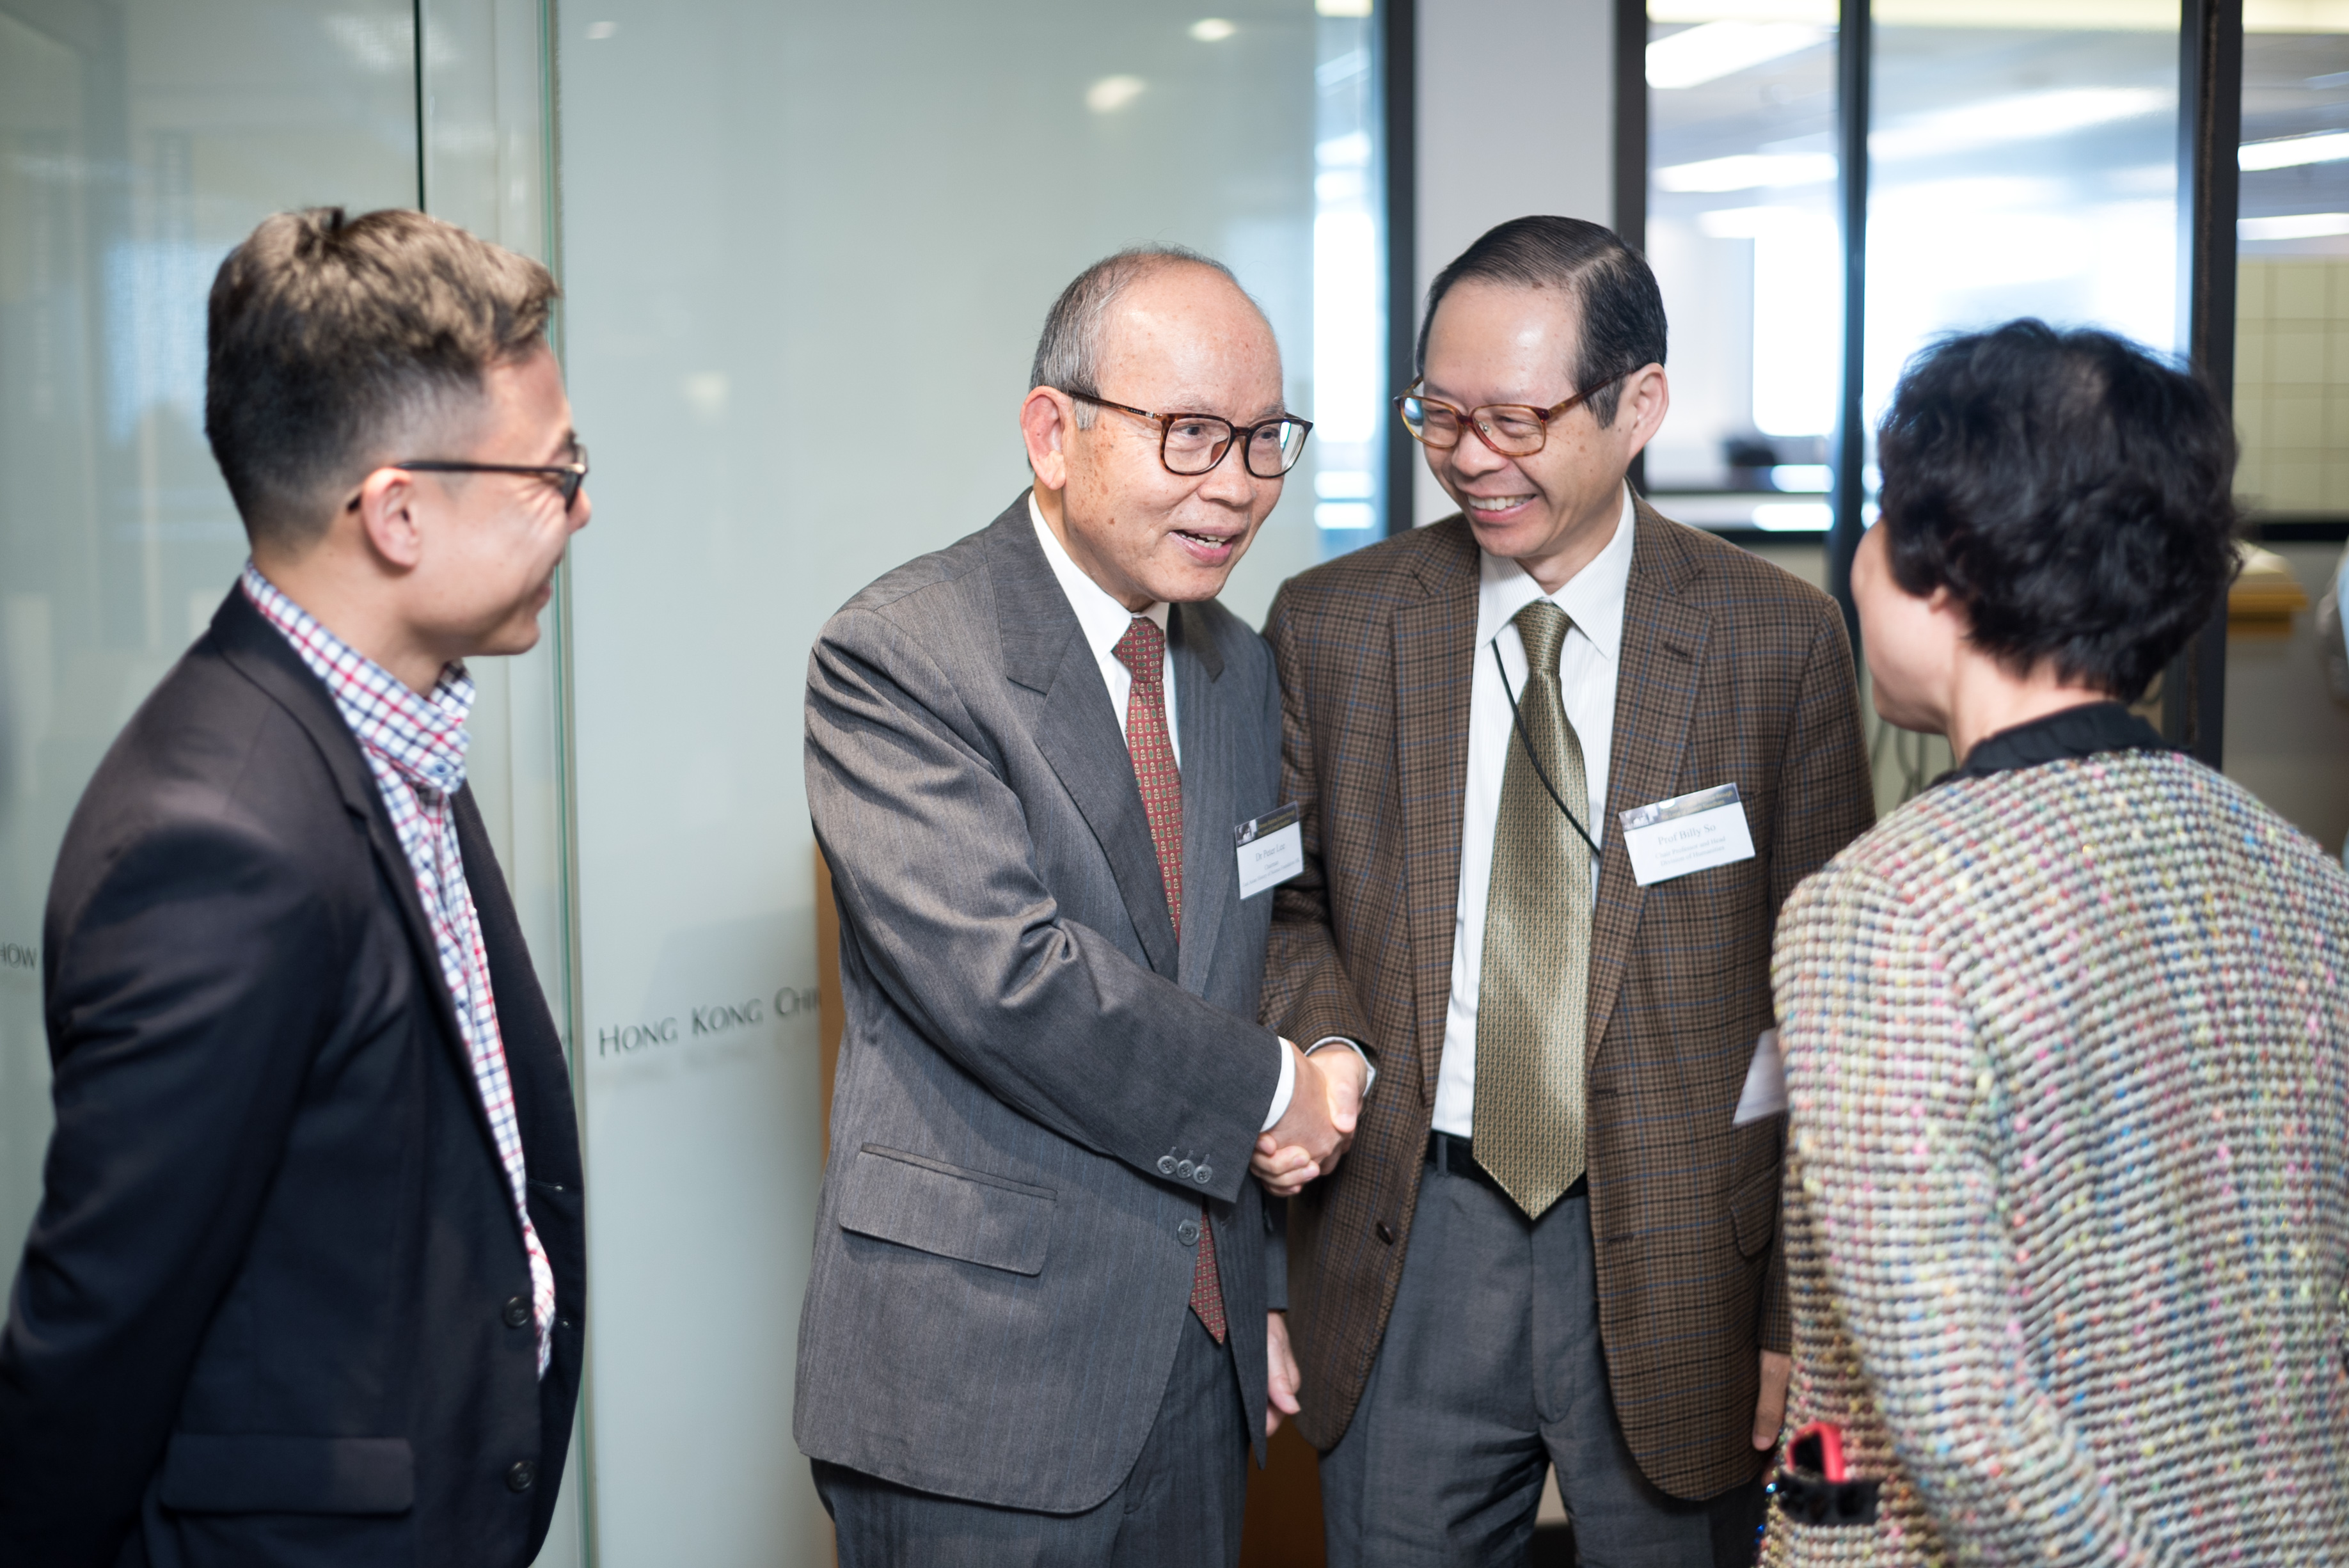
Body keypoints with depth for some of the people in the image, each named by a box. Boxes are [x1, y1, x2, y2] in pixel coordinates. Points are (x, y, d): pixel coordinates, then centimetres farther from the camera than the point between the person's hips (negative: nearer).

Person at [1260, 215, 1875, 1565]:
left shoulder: (1779, 642, -4)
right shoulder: (1331, 627, 1)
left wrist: (1804, 1314, -4)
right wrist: (1328, 1055, -12)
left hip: (1680, 1266, -1)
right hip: (1412, 1249, 2)